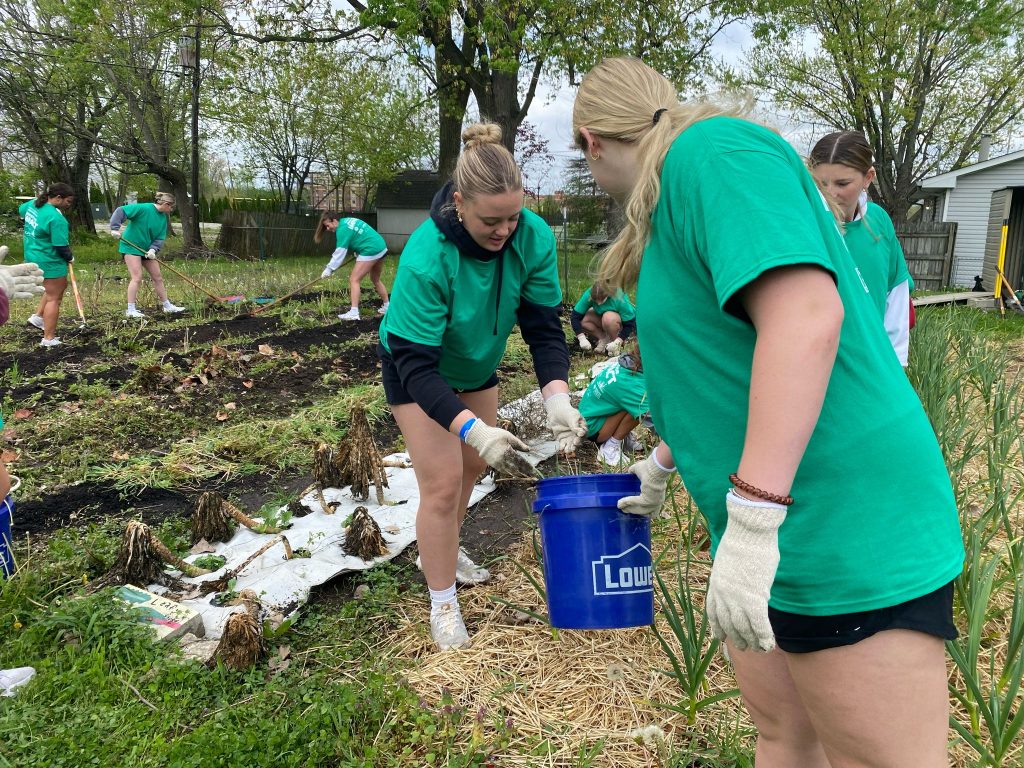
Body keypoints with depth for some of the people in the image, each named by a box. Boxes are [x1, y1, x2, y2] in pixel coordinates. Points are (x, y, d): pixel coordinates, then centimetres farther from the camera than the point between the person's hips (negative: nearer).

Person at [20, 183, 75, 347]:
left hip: (33, 257, 9)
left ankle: (38, 317, 25)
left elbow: (20, 210, 29)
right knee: (53, 298, 0)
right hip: (50, 262, -9)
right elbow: (61, 247, -23)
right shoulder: (56, 218, -24)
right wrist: (70, 258, -3)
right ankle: (49, 339, 3)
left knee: (60, 286, 28)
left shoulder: (33, 204, 4)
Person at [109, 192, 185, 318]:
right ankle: (130, 310, -9)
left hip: (147, 250, 8)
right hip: (131, 247, -8)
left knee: (158, 277, 11)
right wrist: (115, 228, -29)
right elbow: (120, 211, -21)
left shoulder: (163, 218, 3)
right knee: (137, 277, -14)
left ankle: (167, 306, 22)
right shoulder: (143, 208, -19)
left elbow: (160, 237, 1)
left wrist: (153, 249, -16)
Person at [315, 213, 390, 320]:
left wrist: (329, 269, -10)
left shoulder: (342, 229, -12)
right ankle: (386, 307, 31)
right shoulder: (347, 221, 16)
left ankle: (353, 312, -14)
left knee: (354, 279, -7)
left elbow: (340, 253, -14)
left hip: (371, 251, -10)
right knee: (375, 279, 24)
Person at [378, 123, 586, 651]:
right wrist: (473, 429, -51)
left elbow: (544, 326, -23)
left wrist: (557, 397, -40)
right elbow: (416, 364, -38)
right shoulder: (425, 258, -39)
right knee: (443, 479, -9)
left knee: (473, 465, 18)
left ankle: (440, 551, 46)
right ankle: (443, 607, 10)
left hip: (477, 365, 5)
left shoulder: (534, 237, -27)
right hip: (415, 368, -5)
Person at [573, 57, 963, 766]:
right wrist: (663, 463, 39)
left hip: (846, 533, -10)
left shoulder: (712, 149, -12)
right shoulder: (677, 194, 18)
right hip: (770, 529, 10)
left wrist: (751, 518, -28)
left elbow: (806, 315, -27)